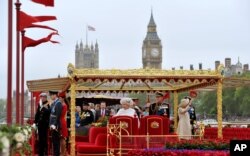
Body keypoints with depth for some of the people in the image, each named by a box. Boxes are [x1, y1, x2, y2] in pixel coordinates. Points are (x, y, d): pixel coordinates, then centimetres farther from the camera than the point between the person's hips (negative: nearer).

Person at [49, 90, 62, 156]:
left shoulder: (58, 103, -13)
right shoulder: (53, 103, 16)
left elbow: (58, 115, -19)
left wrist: (54, 125, -22)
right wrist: (50, 124, 14)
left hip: (56, 126, -9)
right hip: (53, 125, 9)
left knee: (56, 140, -5)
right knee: (54, 141, 11)